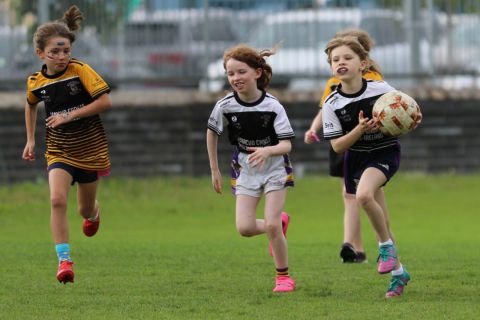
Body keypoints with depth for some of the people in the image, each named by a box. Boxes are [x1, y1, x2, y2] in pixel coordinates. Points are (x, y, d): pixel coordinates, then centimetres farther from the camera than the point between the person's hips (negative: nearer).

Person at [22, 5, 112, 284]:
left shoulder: (80, 70, -16)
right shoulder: (35, 82, -3)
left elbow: (105, 102, -19)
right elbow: (31, 105, 20)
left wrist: (70, 115, -22)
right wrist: (30, 140, 15)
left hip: (89, 148, -1)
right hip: (59, 150, 1)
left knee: (86, 209, 12)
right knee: (57, 200, -22)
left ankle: (93, 215, 53)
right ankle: (64, 260, -19)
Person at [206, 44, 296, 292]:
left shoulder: (272, 106, -20)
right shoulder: (225, 106, -13)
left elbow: (286, 144, -23)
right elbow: (212, 132, 6)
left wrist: (267, 151, -44)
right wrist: (214, 169, 9)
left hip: (275, 169, -3)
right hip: (245, 171, 3)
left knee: (271, 225, -13)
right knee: (244, 228, -10)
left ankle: (283, 276, 7)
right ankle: (280, 222, 23)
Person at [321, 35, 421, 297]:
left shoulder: (381, 89, -14)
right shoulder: (332, 104, -11)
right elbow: (337, 146, -10)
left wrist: (412, 121, -22)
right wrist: (360, 129, -26)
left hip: (385, 151, -3)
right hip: (356, 156, 3)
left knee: (364, 195, -32)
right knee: (380, 221, 8)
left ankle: (386, 246, -9)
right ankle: (398, 272, 25)